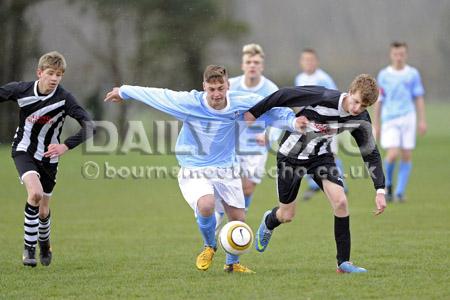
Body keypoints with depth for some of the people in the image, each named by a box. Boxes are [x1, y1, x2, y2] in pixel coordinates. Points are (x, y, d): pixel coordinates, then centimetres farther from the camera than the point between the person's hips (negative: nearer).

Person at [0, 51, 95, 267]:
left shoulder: (64, 98, -19)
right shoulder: (21, 90, -15)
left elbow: (89, 126, -23)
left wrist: (65, 146, -33)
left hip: (48, 156, 1)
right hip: (23, 150, -1)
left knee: (43, 211, 9)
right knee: (35, 193, -28)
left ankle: (44, 243, 44)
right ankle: (29, 247, -12)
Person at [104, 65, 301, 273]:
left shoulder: (242, 103, -11)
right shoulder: (189, 103, -17)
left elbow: (273, 109, 3)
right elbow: (155, 94, -5)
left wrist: (293, 122, -10)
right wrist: (123, 92, 7)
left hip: (226, 171, 3)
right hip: (194, 172, -3)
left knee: (238, 219, 2)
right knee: (206, 206, -31)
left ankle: (232, 263, 30)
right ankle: (209, 247, 1)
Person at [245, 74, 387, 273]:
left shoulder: (361, 120, -14)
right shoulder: (324, 98, -32)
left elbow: (371, 154, -5)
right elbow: (284, 95, -24)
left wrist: (380, 191, -12)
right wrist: (254, 113, -19)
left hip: (321, 156, 3)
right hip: (291, 155, -3)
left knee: (340, 201, -19)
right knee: (287, 215, 6)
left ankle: (344, 262, -9)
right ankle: (269, 222, 46)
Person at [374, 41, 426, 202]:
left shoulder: (413, 73, 6)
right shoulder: (383, 74, 5)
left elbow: (419, 98, 9)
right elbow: (378, 100, 8)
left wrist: (422, 121, 2)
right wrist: (376, 124, 7)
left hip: (408, 118, 1)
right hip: (389, 119, -1)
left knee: (406, 156, -2)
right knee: (393, 154, -13)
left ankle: (400, 192, 6)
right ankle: (388, 184, 12)